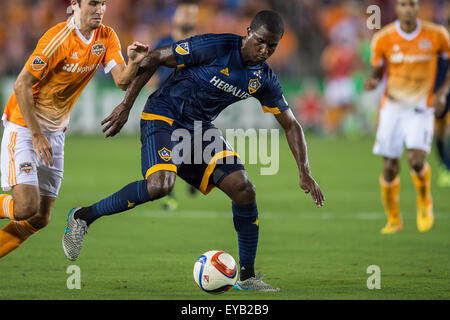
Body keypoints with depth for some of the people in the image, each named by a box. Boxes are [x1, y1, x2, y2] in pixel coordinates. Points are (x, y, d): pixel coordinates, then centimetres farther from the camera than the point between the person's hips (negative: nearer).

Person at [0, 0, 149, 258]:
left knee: (40, 218, 5)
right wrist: (37, 135, -20)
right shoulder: (58, 39, -22)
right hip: (24, 127, -7)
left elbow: (122, 80, -12)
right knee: (26, 207, -22)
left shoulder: (107, 38, -2)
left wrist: (134, 63, -34)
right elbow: (22, 85, -19)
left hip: (55, 132, 7)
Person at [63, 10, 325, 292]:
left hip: (201, 129, 6)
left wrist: (305, 173, 0)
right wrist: (126, 106, -13)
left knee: (244, 189, -10)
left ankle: (248, 277, 2)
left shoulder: (264, 80, 0)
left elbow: (291, 125, 9)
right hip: (163, 117, -6)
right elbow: (154, 59, -12)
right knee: (160, 185, -31)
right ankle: (83, 217, -12)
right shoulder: (215, 47, -18)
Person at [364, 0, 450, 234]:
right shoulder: (383, 38, -5)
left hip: (421, 109, -1)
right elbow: (377, 71, 7)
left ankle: (424, 201, 10)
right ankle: (393, 219, 19)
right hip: (392, 107, 2)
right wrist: (372, 82, -17)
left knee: (416, 160, -21)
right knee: (390, 167, -2)